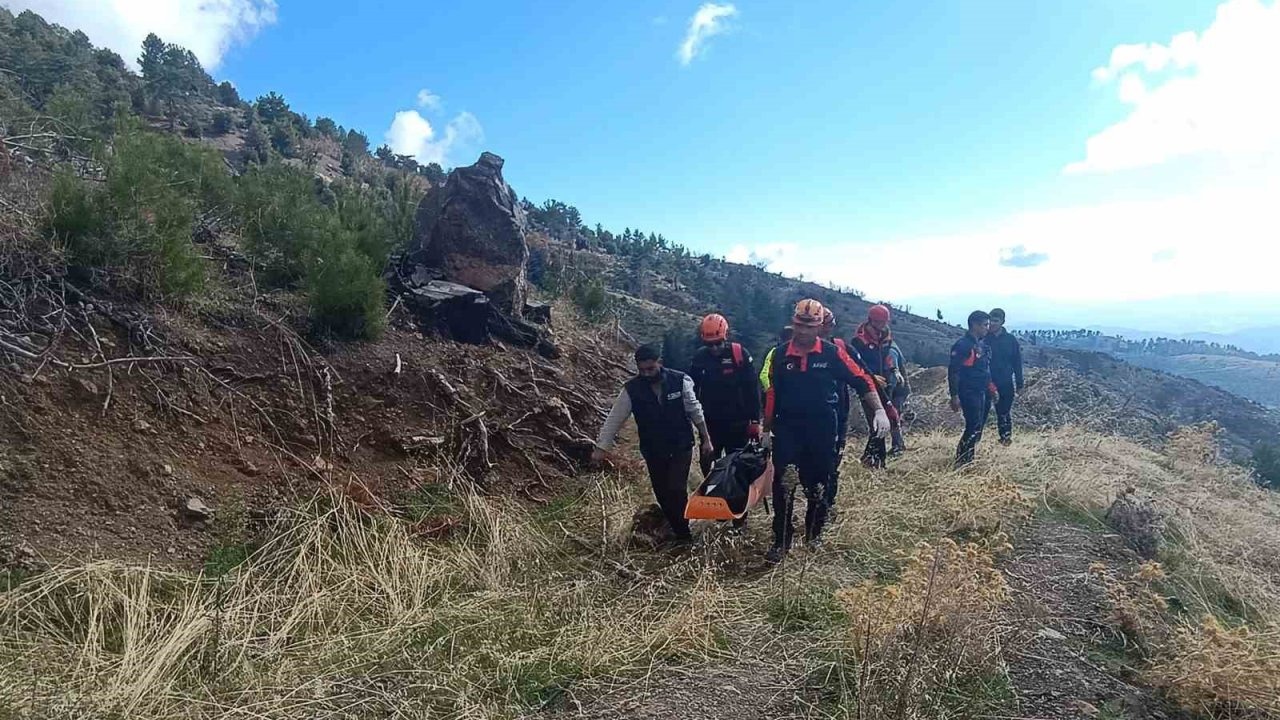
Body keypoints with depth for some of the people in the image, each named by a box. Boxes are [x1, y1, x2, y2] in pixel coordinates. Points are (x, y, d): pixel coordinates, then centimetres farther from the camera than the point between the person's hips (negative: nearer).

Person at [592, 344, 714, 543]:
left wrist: (706, 438, 1)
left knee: (676, 490, -12)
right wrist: (601, 447, -13)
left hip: (681, 447, -2)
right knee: (662, 493, 9)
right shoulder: (632, 389, -12)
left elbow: (695, 411, -3)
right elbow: (614, 419, -8)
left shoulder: (680, 381, -13)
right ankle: (676, 530, 29)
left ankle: (683, 534, 7)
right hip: (652, 451, 2)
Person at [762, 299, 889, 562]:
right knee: (782, 485, -5)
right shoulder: (780, 354, 0)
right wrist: (767, 429, 10)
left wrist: (879, 410, -13)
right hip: (787, 429, 1)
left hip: (822, 430, 0)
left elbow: (861, 380, -2)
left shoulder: (832, 353, -6)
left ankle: (814, 533, 33)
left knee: (817, 485, 12)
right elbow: (772, 392, 7)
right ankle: (781, 542, 5)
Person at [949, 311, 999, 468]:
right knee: (973, 428, -14)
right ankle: (961, 463, -7)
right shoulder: (962, 345, -14)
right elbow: (953, 371, -17)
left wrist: (991, 388, 18)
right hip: (969, 393, -9)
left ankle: (967, 461, 21)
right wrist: (954, 396, -20)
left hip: (983, 392, 9)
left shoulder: (983, 345, 13)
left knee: (978, 428, 11)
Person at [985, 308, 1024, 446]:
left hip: (1006, 383, 0)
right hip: (989, 383, 0)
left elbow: (1017, 363, 2)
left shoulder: (1011, 339, -1)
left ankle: (1007, 436, 24)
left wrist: (1019, 384, 1)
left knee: (1005, 411, 9)